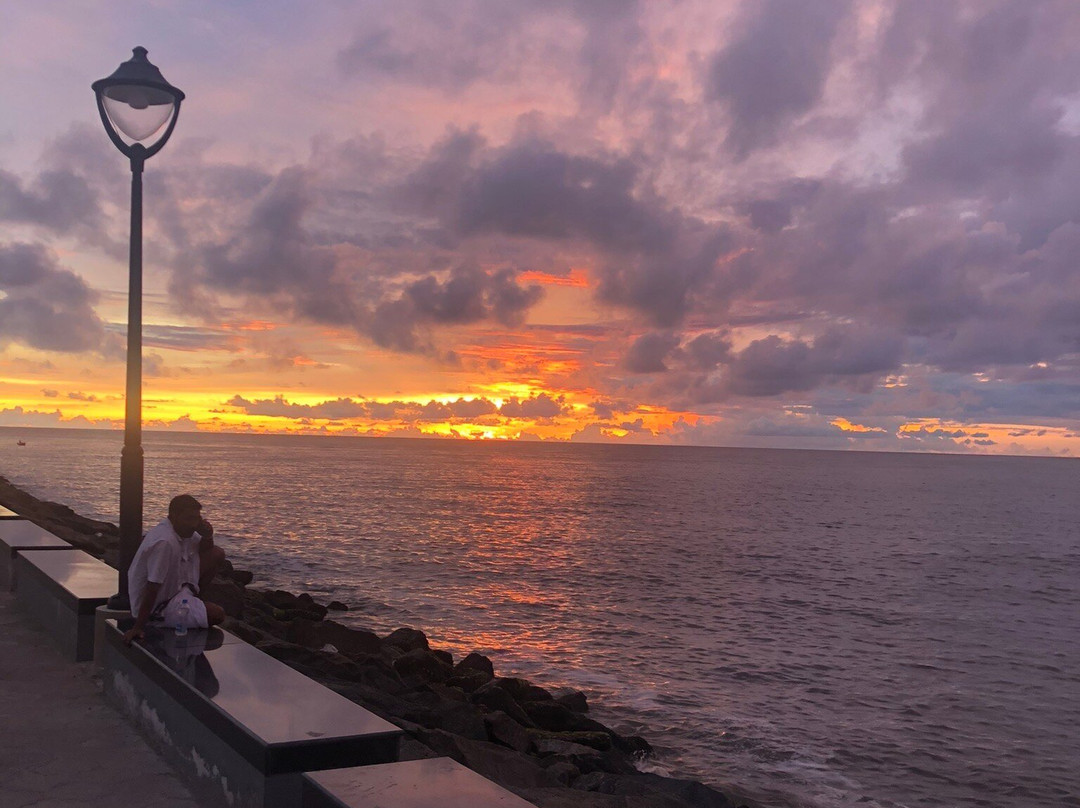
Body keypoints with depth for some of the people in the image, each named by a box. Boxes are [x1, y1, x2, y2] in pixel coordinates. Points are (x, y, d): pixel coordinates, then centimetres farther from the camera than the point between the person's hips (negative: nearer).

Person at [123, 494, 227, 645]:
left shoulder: (182, 531, -3)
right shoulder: (165, 543, -32)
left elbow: (204, 549, 15)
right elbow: (152, 588, -31)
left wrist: (207, 536, -10)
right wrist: (139, 627, -29)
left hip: (175, 586, 9)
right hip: (157, 606, -9)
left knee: (218, 555, 3)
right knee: (217, 615, -18)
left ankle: (191, 597, 11)